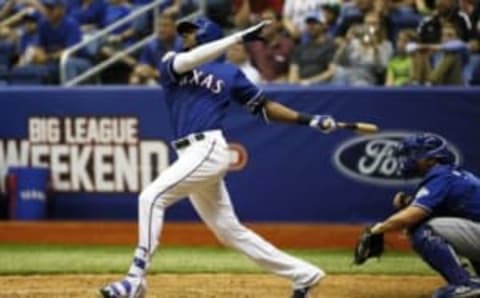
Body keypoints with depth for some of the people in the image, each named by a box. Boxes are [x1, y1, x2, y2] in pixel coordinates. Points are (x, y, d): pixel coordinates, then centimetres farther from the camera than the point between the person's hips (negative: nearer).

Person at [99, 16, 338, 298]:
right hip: (192, 155, 5)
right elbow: (188, 61, -7)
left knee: (151, 198, -20)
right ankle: (303, 275, 16)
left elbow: (264, 106, 16)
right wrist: (238, 37, -12)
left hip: (209, 149, -5)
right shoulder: (172, 63, 16)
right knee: (230, 231, 8)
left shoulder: (230, 72, 10)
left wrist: (308, 119, 6)